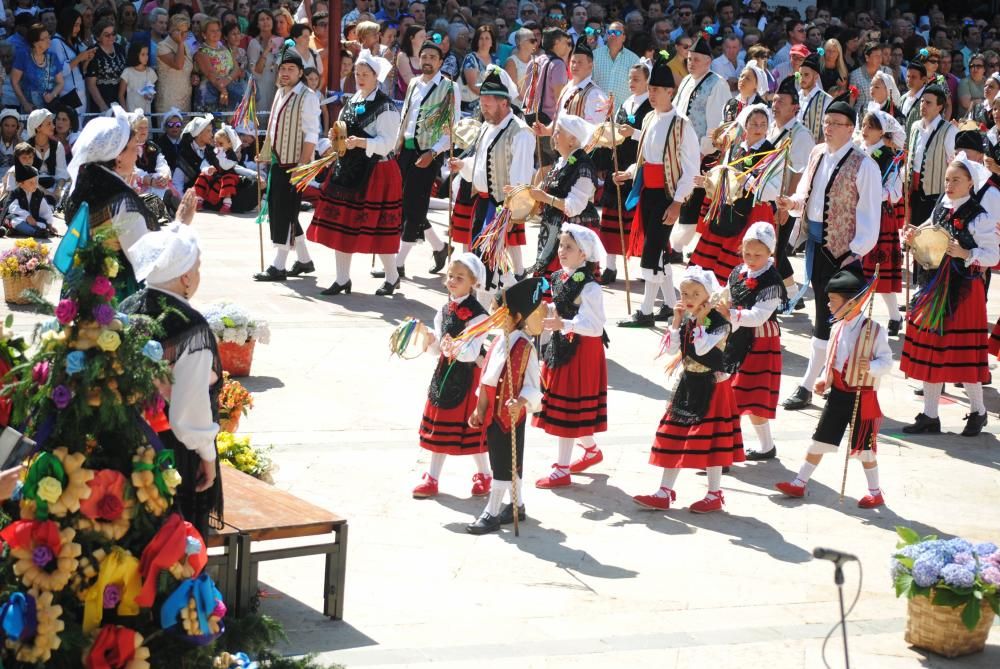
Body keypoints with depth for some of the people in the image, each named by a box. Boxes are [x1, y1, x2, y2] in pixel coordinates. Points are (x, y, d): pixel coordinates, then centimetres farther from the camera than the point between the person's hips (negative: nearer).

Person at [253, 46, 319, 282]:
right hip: (278, 162, 9)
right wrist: (266, 154, 19)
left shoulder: (307, 97, -12)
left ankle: (278, 266, -3)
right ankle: (304, 260, 24)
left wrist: (302, 165, -21)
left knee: (285, 212, -7)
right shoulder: (280, 93, 13)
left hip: (295, 164, -9)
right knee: (276, 210, 12)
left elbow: (311, 135, -17)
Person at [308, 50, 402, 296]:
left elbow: (387, 143, -18)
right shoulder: (352, 102, 13)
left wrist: (361, 142, -30)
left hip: (375, 173, -8)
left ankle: (392, 277, 17)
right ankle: (342, 280, 16)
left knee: (376, 228, -2)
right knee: (340, 224, 7)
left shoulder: (386, 107, -11)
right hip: (346, 170, 8)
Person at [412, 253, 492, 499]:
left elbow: (472, 352, -23)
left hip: (467, 375, -7)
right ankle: (432, 479, 19)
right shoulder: (444, 310, 8)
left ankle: (484, 476, 20)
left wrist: (456, 350, -42)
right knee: (439, 425, 11)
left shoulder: (477, 314, -15)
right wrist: (429, 338, -6)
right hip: (444, 372, 7)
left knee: (471, 424, 2)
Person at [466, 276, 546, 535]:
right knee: (507, 462, 16)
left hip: (511, 414, -8)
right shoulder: (498, 343, 9)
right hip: (492, 413, 8)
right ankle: (516, 505, 29)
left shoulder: (524, 348, -16)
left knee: (504, 463, -1)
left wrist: (521, 402, -34)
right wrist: (479, 410, 16)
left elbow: (532, 385, -16)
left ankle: (492, 513, 3)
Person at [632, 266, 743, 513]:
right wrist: (677, 320, -6)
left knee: (710, 439, -2)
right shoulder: (686, 320, 6)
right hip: (688, 384, 7)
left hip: (712, 387, -7)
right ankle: (664, 493, 16)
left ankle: (714, 495, 11)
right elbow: (670, 348, 0)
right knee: (674, 437, 9)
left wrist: (700, 321, -22)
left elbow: (702, 348, -27)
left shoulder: (719, 321, -15)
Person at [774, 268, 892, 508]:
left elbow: (887, 361, -11)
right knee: (820, 439, 9)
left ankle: (875, 493, 17)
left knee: (863, 446, 3)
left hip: (862, 396, -6)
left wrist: (871, 367, -31)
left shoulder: (874, 330, -13)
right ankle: (799, 483, 18)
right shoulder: (837, 328, 7)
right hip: (838, 394, 6)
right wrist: (824, 380, 4)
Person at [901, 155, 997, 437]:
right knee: (929, 350, 8)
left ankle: (977, 411, 19)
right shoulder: (939, 210, 9)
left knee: (963, 353, -1)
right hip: (934, 287, 7)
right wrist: (914, 239, 1)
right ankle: (930, 416, 16)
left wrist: (965, 254, -26)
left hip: (964, 290, -7)